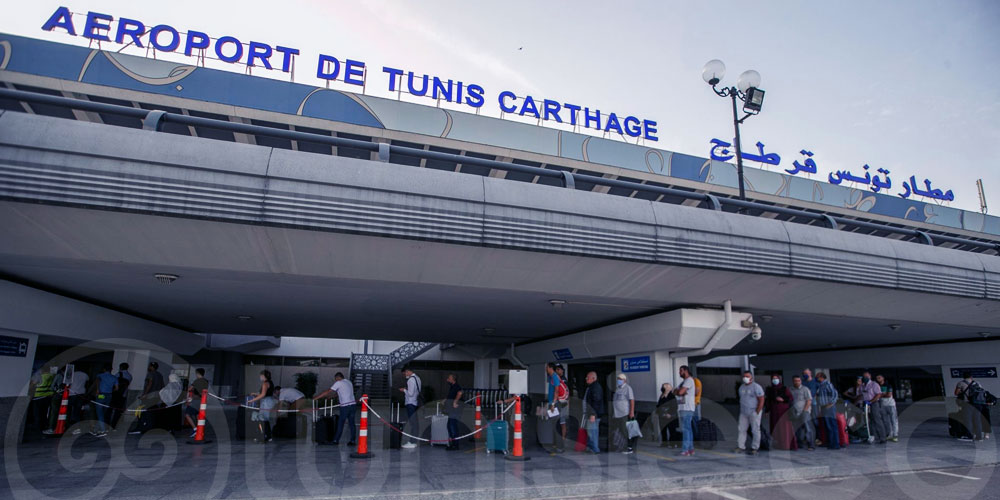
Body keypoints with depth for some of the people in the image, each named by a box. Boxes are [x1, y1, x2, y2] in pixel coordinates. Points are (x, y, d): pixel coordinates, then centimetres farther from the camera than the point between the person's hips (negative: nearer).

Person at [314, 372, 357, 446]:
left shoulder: (339, 383, -3)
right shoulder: (349, 382, 20)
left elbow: (328, 392, -5)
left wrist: (316, 397, -2)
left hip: (345, 406, -7)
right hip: (353, 404, 7)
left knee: (340, 424, 3)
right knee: (351, 423, 8)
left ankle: (336, 440, 10)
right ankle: (352, 440, 7)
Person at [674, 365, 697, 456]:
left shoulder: (689, 380, -10)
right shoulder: (684, 382, 21)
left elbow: (680, 392, -21)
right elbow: (675, 392, 14)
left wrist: (677, 390, 1)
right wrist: (679, 391, -6)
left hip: (687, 409, -10)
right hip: (683, 408, 10)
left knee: (686, 429, -12)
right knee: (688, 429, 11)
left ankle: (685, 450, -14)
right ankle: (691, 449, 16)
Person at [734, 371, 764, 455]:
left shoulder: (756, 387, -8)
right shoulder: (741, 387, 12)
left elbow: (761, 400, -11)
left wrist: (757, 412, -15)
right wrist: (741, 410, 10)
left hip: (754, 412, -6)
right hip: (743, 413, 6)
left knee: (755, 430, 0)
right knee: (741, 429, 2)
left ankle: (754, 448, 8)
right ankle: (740, 447, 6)